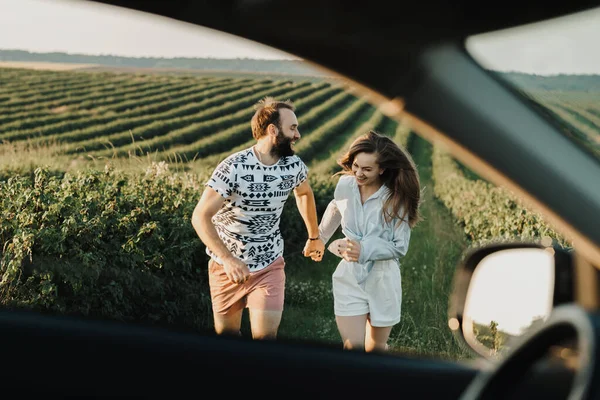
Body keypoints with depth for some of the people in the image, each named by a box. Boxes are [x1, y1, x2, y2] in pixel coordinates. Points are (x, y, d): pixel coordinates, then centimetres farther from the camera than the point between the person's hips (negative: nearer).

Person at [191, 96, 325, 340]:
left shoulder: (294, 166, -8)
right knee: (226, 334, 13)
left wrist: (314, 236, 24)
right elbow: (200, 216, -25)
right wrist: (228, 259, -36)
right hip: (227, 265, -2)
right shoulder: (234, 168, -24)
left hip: (269, 265, 2)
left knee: (266, 338, -10)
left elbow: (304, 194, 16)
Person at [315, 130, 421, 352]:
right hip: (350, 278, 2)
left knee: (375, 349, 12)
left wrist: (364, 250, -25)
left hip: (383, 281, -2)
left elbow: (400, 247, -11)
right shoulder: (345, 185, -5)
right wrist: (318, 240, 33)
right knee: (353, 348, -5)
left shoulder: (396, 198, -14)